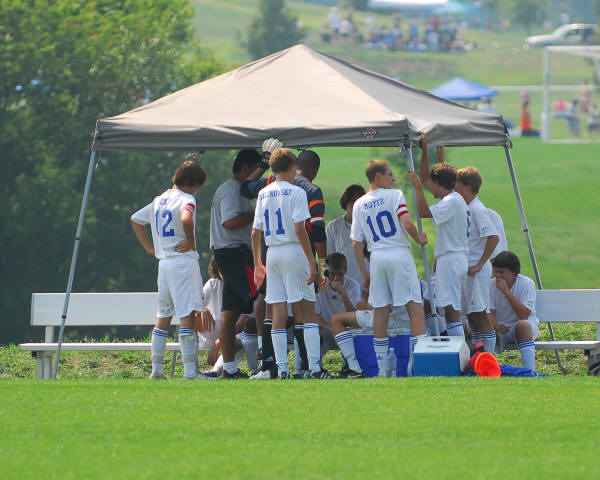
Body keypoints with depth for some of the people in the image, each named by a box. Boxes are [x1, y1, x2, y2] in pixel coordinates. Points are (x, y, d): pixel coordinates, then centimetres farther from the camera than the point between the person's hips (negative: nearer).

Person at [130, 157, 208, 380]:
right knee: (187, 315, -11)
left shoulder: (160, 200, 16)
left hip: (163, 262, 8)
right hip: (183, 261, -8)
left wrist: (150, 248, 22)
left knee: (163, 317, 15)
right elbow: (186, 219, -32)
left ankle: (156, 370, 15)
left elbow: (135, 219, 27)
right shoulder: (186, 199, -10)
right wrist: (190, 241, -15)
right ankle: (190, 371, -17)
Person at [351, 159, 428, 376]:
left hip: (377, 258, 4)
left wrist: (364, 275, 15)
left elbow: (356, 244, 10)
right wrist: (419, 238, 1)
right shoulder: (394, 195, -3)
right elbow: (407, 223, -18)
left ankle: (381, 369, 8)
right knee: (415, 307, -3)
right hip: (400, 255, -4)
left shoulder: (359, 205, 11)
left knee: (380, 312, 8)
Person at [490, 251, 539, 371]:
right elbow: (490, 314, -8)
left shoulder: (527, 284, -12)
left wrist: (507, 291, -27)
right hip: (500, 328, 3)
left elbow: (524, 315, -22)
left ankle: (530, 370, -45)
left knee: (522, 325, -39)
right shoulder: (491, 285, -1)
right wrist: (497, 326, -33)